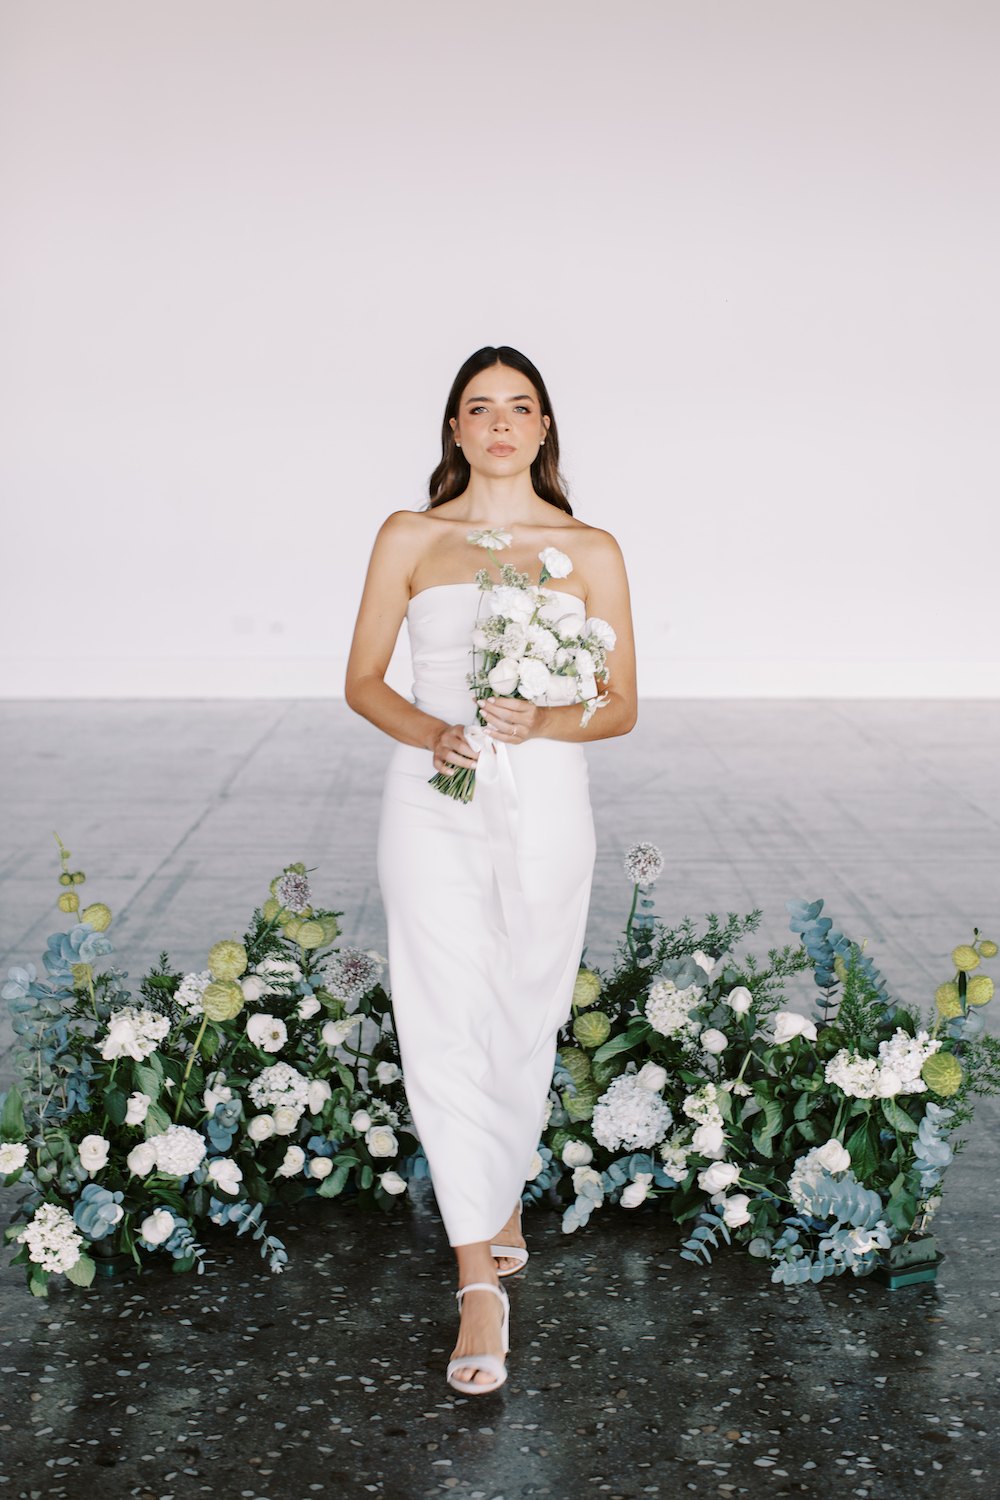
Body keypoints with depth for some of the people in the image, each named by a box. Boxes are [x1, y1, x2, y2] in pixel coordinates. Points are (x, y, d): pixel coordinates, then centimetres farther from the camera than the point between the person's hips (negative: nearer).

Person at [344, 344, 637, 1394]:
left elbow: (621, 706, 5)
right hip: (433, 804, -1)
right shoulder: (409, 538, 6)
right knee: (444, 1026, -6)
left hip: (544, 804, 1)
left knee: (524, 1018, 10)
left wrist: (543, 721, -15)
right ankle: (479, 1279, 1)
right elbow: (362, 682, 6)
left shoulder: (589, 551, 6)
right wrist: (431, 735, -14)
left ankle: (502, 1190, 38)